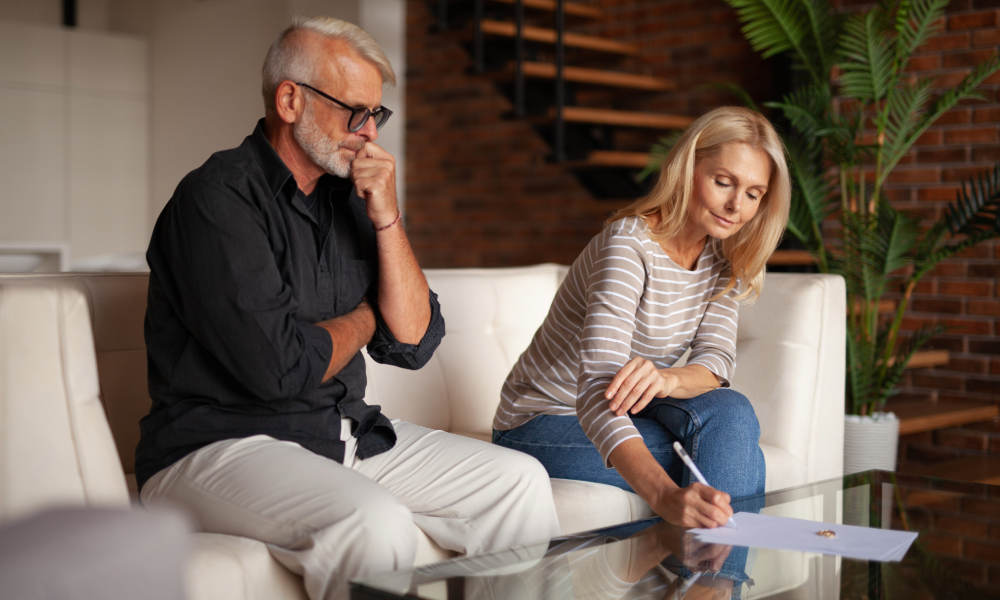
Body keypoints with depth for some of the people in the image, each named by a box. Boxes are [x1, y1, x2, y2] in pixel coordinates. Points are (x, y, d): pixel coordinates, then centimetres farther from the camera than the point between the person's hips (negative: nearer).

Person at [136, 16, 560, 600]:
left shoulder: (350, 195, 11)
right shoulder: (217, 198, -14)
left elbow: (414, 342, 6)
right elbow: (279, 367, -23)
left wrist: (387, 218, -6)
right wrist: (361, 319, -2)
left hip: (349, 433, 8)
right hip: (222, 442, -8)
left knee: (520, 480, -1)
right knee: (376, 522, -33)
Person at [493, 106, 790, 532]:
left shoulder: (722, 256, -2)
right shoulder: (628, 246, -27)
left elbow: (716, 360, -12)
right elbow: (599, 391, -39)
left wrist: (665, 379, -38)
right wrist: (665, 496, -57)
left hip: (623, 416, 7)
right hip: (544, 426, -7)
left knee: (730, 411, -23)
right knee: (727, 449, -25)